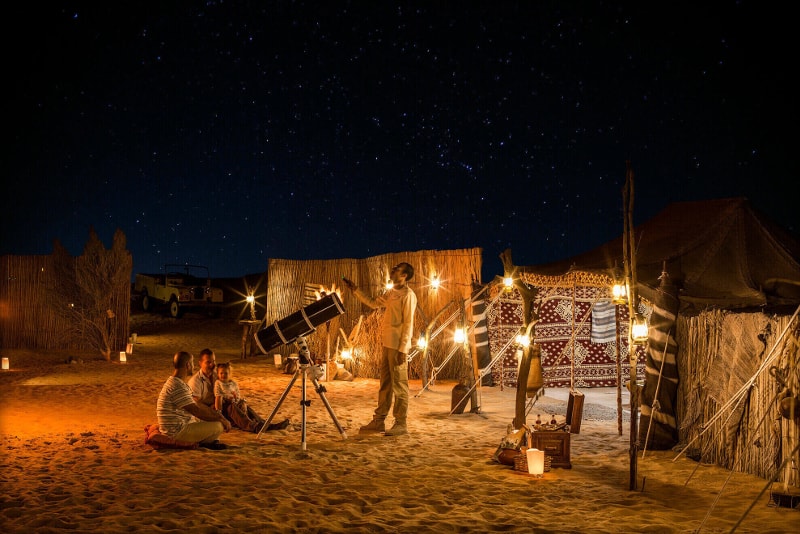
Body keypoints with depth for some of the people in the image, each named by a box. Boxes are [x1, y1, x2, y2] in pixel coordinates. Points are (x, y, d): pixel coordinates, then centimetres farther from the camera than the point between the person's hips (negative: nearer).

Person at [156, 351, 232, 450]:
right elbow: (197, 411, -24)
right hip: (177, 432, -11)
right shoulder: (178, 387, -23)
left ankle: (212, 441, 2)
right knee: (218, 426, -18)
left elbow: (196, 403, 16)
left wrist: (218, 415, 10)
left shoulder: (175, 382, 12)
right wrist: (221, 419, -14)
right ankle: (202, 442, 5)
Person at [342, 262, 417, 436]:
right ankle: (379, 420, 20)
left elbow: (408, 324, -15)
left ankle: (401, 423, 4)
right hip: (387, 344, 9)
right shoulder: (391, 293, 15)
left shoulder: (408, 295, -12)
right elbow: (373, 303, 29)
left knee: (399, 385, -3)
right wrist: (355, 290, 24)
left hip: (397, 346, -9)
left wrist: (402, 349, -19)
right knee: (385, 384, 13)